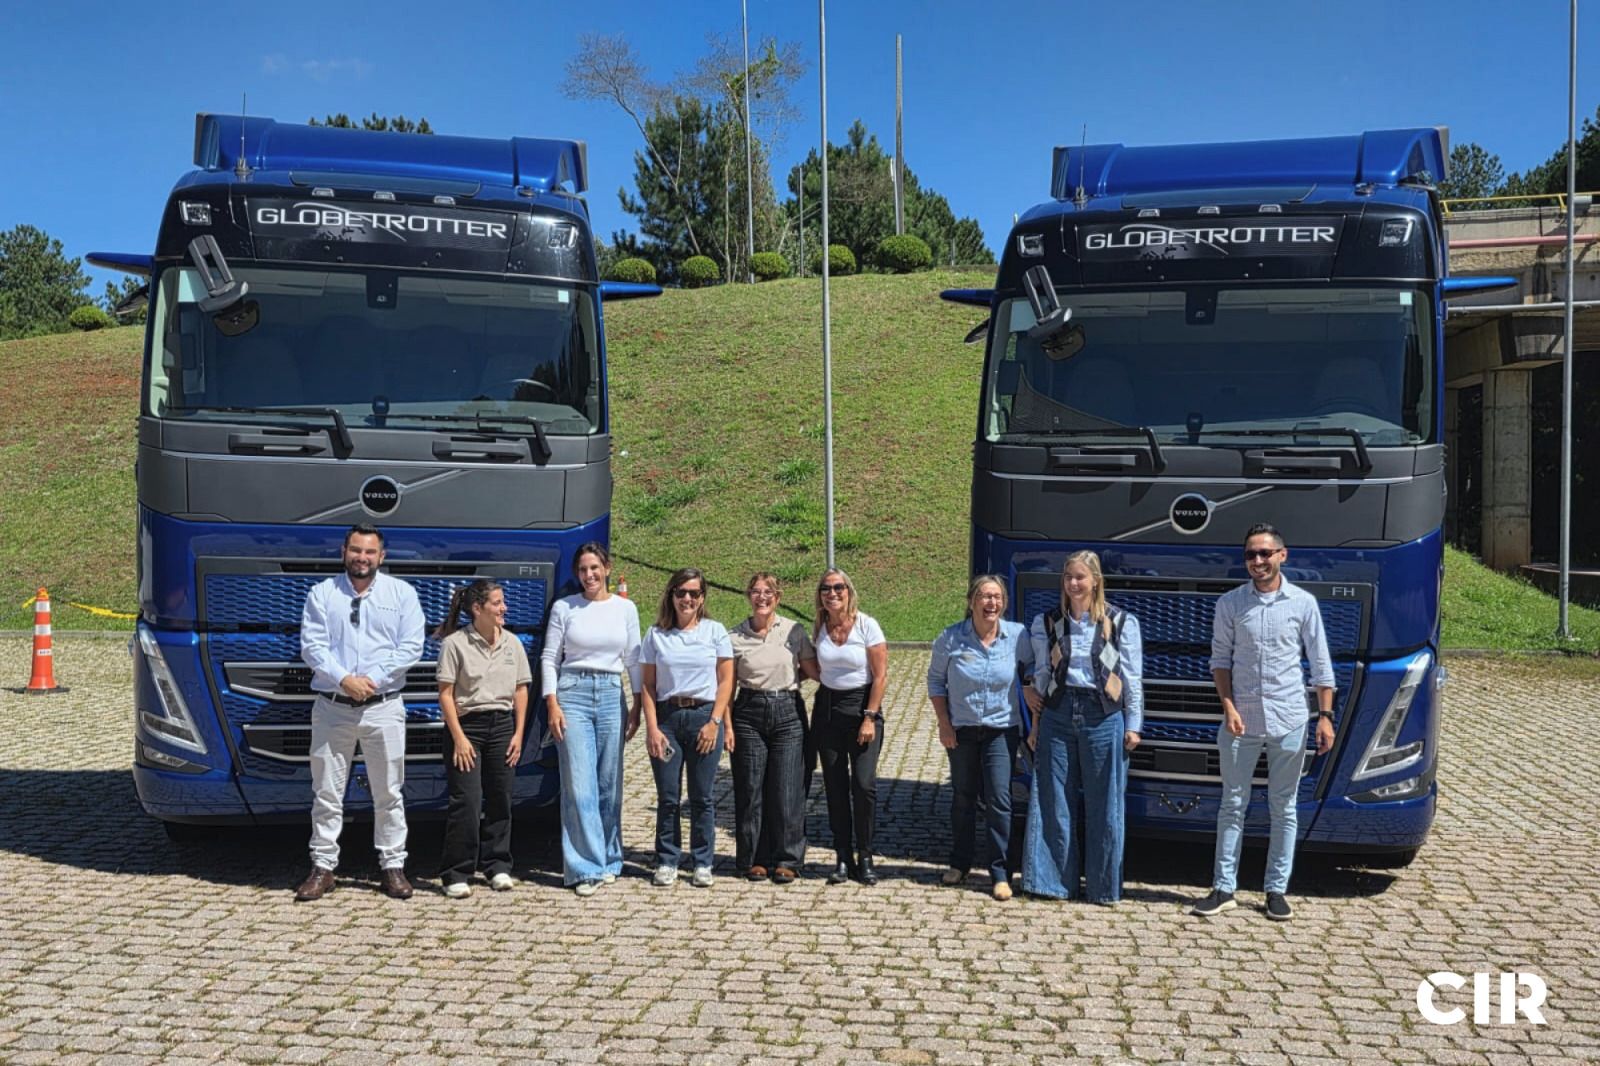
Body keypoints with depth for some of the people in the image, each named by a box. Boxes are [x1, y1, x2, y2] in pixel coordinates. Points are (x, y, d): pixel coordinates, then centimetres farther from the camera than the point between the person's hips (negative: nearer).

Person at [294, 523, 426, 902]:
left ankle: (393, 866, 13)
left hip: (383, 707, 0)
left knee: (388, 793, 5)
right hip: (332, 708, 1)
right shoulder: (322, 593, 5)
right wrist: (343, 679, -17)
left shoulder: (401, 593, 5)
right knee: (326, 793, 5)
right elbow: (312, 646, -3)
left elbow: (411, 647, -2)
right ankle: (323, 868, 13)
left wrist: (373, 679, -12)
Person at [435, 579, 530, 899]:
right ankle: (457, 874, 1)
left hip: (502, 724, 4)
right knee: (466, 801, -7)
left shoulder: (512, 643, 8)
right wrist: (459, 738, -12)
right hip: (467, 725, -4)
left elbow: (521, 691, 11)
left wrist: (518, 734, 5)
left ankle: (497, 866, 19)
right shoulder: (455, 643, -7)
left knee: (500, 798, 7)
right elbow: (446, 694, -8)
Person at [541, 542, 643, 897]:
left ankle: (608, 861, 17)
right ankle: (586, 868, -3)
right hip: (573, 694, -2)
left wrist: (637, 706, 6)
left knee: (609, 784, 5)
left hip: (611, 695, 2)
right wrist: (552, 704, -5)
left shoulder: (625, 608, 8)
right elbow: (549, 658, 4)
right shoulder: (564, 608, 4)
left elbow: (634, 661, 11)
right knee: (580, 785, -7)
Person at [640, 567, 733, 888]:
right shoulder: (656, 635, 6)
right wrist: (652, 728, -4)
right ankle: (667, 862, 13)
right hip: (666, 718, 1)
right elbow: (648, 684, 5)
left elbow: (726, 680, 3)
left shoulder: (715, 631, 4)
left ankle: (702, 864, 13)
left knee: (701, 798, 3)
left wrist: (714, 722, -7)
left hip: (704, 717, -1)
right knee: (667, 797, 3)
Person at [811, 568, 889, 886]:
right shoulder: (820, 628, 4)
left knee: (864, 785, -10)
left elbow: (880, 675, -10)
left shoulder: (867, 625, -9)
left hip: (862, 705, -4)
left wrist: (870, 718, -14)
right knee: (835, 787, 4)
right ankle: (843, 858, 12)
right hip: (827, 708, 4)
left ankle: (865, 859, 3)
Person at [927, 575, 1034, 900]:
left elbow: (1033, 666, 8)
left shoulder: (1018, 635, -11)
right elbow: (936, 680, -1)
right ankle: (960, 863, 29)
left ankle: (1001, 873, 3)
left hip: (1001, 729, -1)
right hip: (961, 729, 1)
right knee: (962, 797, 13)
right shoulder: (951, 639, -12)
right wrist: (944, 724, -6)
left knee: (999, 799, -6)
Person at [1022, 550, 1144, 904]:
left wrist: (1133, 725, 0)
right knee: (1054, 803, 3)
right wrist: (1035, 723, 8)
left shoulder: (1122, 623, 2)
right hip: (1057, 715, 2)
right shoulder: (1046, 623, 9)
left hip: (1103, 717, -2)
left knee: (1103, 805, 3)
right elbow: (1041, 676, 11)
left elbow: (1133, 678, 4)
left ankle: (1102, 886, 13)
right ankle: (1056, 881, 12)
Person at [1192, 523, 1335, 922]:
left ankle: (1277, 890, 17)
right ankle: (1223, 888, 11)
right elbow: (1221, 659, 5)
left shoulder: (1303, 603, 1)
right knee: (1232, 805, 5)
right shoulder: (1229, 604, 2)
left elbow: (1321, 664, 3)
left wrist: (1325, 715, -2)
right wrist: (1228, 706, -7)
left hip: (1289, 721, 0)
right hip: (1241, 720, 0)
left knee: (1283, 809, 8)